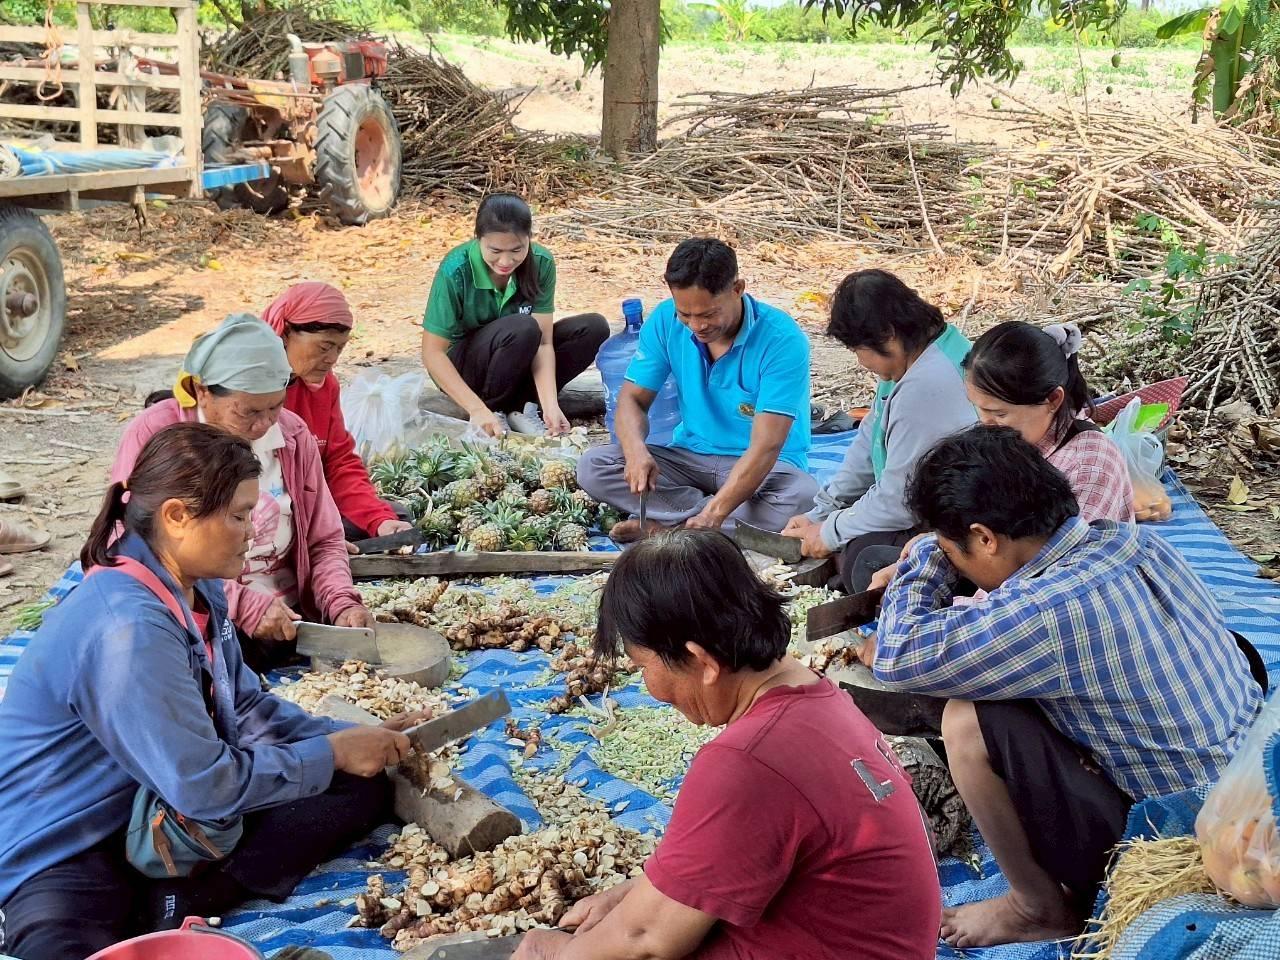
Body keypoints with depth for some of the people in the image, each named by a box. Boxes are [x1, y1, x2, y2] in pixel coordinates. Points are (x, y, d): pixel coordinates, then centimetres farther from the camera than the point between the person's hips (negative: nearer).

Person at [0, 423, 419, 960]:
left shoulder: (197, 591, 3)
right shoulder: (128, 628, -26)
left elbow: (246, 708, 12)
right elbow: (202, 785, -24)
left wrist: (355, 739, -1)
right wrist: (332, 754, -13)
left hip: (160, 813, 12)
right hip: (64, 853, -11)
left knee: (366, 789, -1)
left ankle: (170, 905, -11)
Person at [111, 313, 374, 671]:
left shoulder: (293, 434, 9)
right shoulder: (153, 436, -7)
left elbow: (323, 541, 14)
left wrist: (342, 602, -6)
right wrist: (244, 606, -20)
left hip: (289, 622, 5)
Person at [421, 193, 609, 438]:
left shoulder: (541, 263, -16)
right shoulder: (456, 269, -26)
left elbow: (543, 342, -18)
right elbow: (432, 352, -24)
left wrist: (550, 404, -32)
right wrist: (478, 409, -33)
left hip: (519, 362, 5)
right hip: (460, 368, -5)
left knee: (594, 327, -15)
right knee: (522, 328, -33)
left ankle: (518, 405, -12)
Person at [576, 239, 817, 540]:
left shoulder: (782, 339, -23)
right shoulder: (665, 320, -9)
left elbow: (765, 446, -28)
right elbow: (633, 399, -4)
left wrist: (712, 515, -40)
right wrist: (636, 450, -28)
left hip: (764, 468, -4)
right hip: (690, 457, 4)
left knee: (803, 497, -37)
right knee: (593, 465, -18)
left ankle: (670, 525, -23)